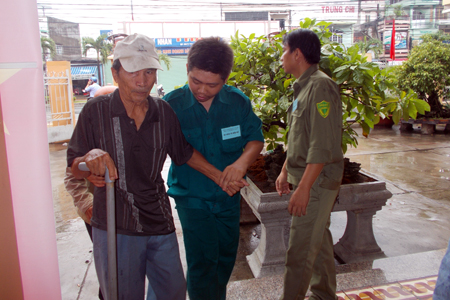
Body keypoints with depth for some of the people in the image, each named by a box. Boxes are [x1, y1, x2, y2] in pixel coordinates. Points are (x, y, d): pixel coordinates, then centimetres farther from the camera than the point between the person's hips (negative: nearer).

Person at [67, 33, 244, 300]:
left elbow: (183, 152, 14)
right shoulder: (96, 111, -9)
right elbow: (74, 167, -6)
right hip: (115, 227, -3)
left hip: (160, 222, 4)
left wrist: (219, 177, 16)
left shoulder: (164, 112, -1)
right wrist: (90, 158, -29)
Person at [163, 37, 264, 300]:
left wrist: (242, 162, -24)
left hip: (228, 195, 4)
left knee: (227, 254, 21)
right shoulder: (171, 105, -14)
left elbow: (256, 138, -3)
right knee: (202, 260, 0)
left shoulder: (238, 101, -7)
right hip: (192, 197, -3)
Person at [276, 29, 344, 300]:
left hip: (318, 180, -10)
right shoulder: (303, 87, 13)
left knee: (300, 249, -2)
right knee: (319, 240, 21)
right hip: (307, 177, 10)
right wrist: (285, 171, 17)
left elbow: (322, 146, -24)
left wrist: (303, 188, -24)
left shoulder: (320, 86, -18)